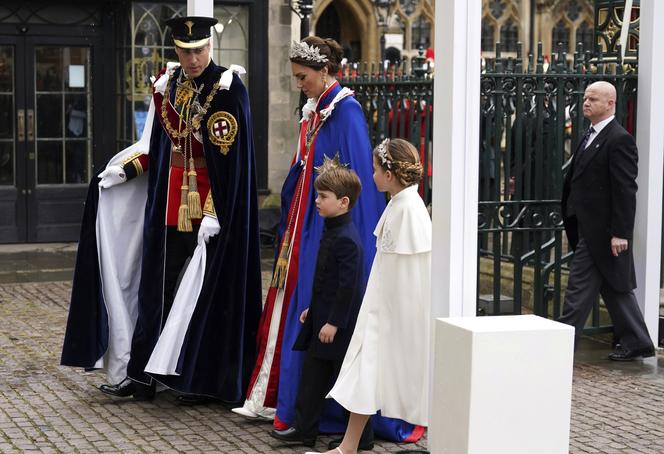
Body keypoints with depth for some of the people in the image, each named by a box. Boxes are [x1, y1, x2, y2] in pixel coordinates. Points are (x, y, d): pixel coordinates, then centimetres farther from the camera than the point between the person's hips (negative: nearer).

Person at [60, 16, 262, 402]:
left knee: (206, 291, 1)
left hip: (210, 207, -6)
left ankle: (199, 377, 11)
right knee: (159, 287, 8)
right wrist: (123, 170, 4)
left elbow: (229, 158, -16)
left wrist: (214, 213, -21)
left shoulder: (228, 88, -11)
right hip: (169, 206, 6)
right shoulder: (167, 83, 8)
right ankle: (142, 374, 14)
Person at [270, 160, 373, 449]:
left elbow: (348, 285, -22)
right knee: (312, 374, 14)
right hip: (323, 317, 10)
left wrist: (334, 322, -21)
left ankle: (363, 437, 12)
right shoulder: (331, 230, 10)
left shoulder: (346, 239, -21)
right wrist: (313, 309, 20)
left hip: (340, 324, -10)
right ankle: (304, 429, 22)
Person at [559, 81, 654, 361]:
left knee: (579, 286, -6)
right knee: (614, 288, 15)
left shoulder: (619, 140, -13)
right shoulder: (590, 138, 16)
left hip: (602, 231, -10)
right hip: (590, 228, 10)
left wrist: (620, 233, -21)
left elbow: (625, 190, -18)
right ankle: (637, 343, 24)